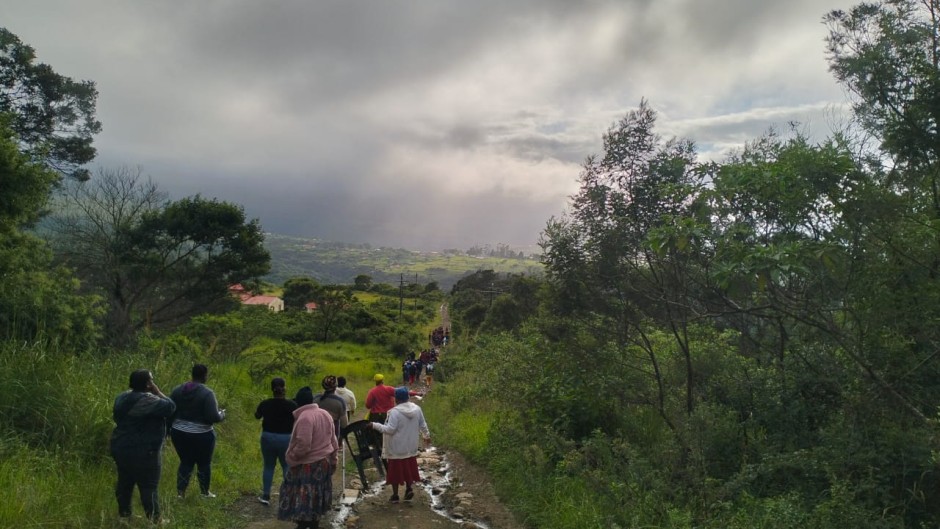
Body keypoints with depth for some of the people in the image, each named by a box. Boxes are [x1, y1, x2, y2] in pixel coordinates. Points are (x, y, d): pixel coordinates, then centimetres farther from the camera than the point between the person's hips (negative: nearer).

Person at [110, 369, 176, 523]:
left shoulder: (122, 397, 7)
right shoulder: (146, 400, -23)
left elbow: (117, 417, 18)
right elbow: (170, 407, -24)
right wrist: (157, 392, -14)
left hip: (121, 448, 9)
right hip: (142, 453, -9)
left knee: (124, 483, 20)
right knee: (148, 487, 0)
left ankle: (123, 514, 32)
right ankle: (154, 520, 8)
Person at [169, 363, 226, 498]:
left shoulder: (177, 390, -1)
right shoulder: (207, 393, -18)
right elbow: (213, 417, -22)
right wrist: (222, 415, -1)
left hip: (179, 433, 4)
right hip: (201, 436, -4)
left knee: (185, 462, 19)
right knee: (204, 463, 15)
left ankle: (180, 492, 17)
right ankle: (205, 492, 28)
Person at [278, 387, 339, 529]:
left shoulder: (304, 417, -21)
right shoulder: (325, 414, 6)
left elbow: (303, 446, -26)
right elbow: (333, 440, 12)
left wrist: (291, 458, -11)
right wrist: (333, 459, 18)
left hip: (307, 465, -9)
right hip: (324, 462, 9)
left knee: (303, 500, -2)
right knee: (315, 497, 18)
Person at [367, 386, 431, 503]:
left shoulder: (395, 411, -20)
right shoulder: (417, 409, -1)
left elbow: (390, 429, -21)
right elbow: (423, 426, 7)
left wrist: (375, 425, -13)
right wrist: (427, 436, 25)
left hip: (396, 448, -5)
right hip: (411, 447, 5)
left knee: (395, 470, 7)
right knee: (408, 468, 19)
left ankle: (395, 495, 15)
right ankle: (409, 488, 14)